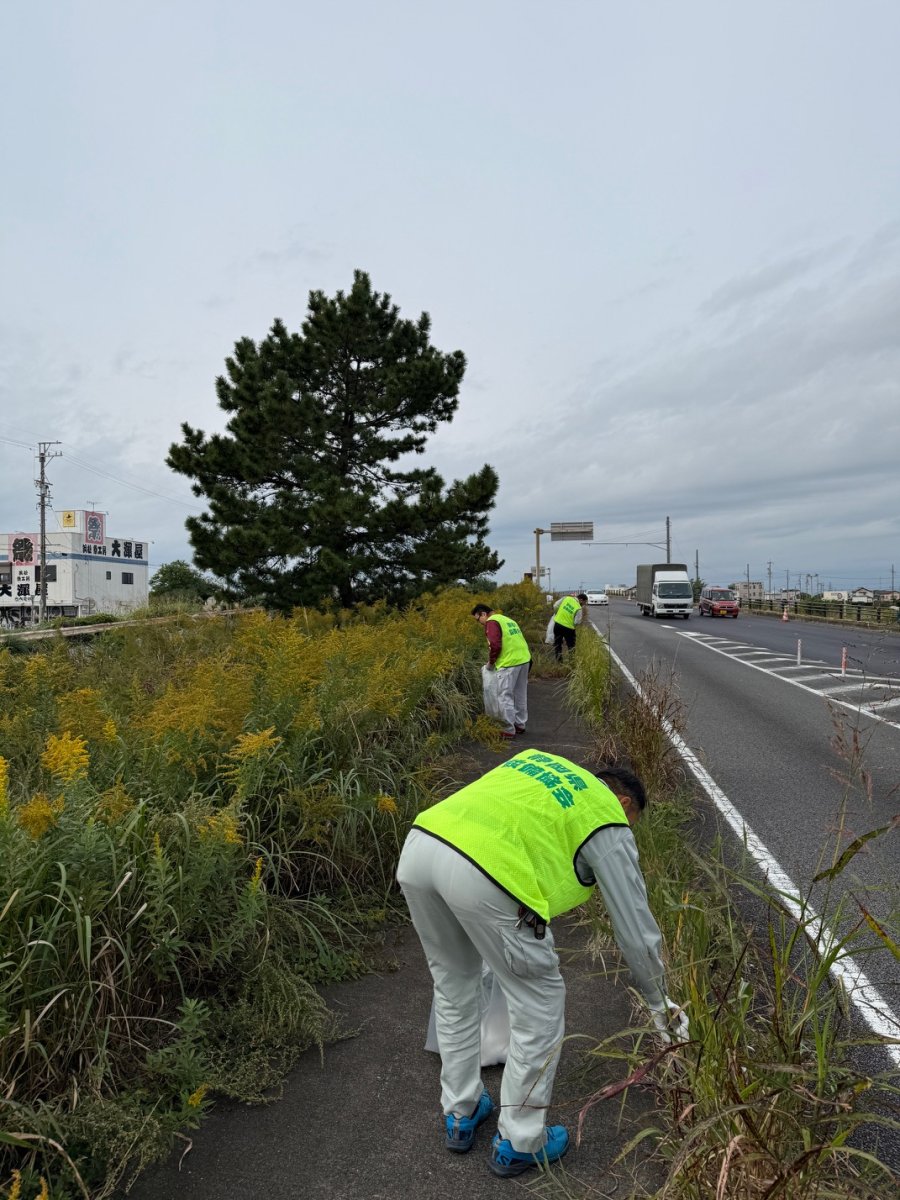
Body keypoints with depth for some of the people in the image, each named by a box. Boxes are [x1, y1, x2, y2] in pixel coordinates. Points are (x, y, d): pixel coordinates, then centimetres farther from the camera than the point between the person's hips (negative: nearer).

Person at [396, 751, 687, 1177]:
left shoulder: (536, 760, 33)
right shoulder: (608, 822, 17)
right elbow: (636, 927, 22)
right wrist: (658, 1003, 38)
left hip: (417, 846, 7)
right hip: (483, 873, -7)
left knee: (453, 988, 30)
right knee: (540, 1007, 18)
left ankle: (460, 1115, 45)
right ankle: (518, 1144, 34)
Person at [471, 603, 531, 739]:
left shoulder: (491, 622, -6)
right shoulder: (507, 619, 22)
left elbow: (495, 645, -16)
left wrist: (491, 662, 0)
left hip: (510, 663, -9)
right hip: (524, 659, 9)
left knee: (505, 696, -1)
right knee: (520, 695, 18)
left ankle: (509, 730, 3)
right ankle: (520, 724, 27)